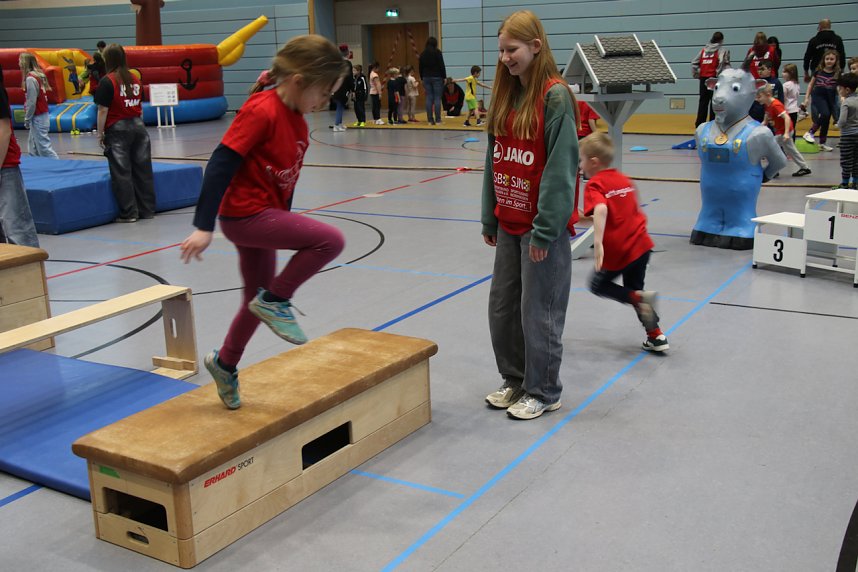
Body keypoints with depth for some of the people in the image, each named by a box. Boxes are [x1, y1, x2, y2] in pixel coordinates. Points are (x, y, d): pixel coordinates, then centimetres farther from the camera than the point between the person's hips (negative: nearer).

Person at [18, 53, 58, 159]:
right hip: (43, 115, 9)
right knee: (33, 149, 16)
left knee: (44, 146, -6)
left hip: (37, 118, -9)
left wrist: (27, 119, -9)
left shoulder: (30, 79, -17)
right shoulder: (39, 75, 8)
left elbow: (31, 102, -18)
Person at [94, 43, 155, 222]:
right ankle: (147, 210, 14)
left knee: (122, 173, 1)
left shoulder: (107, 81, -11)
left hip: (117, 129, -5)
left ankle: (129, 213, 3)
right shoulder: (135, 78, 5)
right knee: (142, 170, 9)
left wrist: (100, 134, -5)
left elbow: (103, 110, -12)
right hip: (138, 126, 5)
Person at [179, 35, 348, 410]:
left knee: (258, 301, 19)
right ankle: (275, 299, -6)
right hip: (245, 214, -9)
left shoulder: (296, 119, 7)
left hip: (265, 215, 9)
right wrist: (204, 226, -24)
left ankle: (224, 364, 40)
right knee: (330, 240, -22)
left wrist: (286, 224, 25)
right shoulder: (261, 111, -19)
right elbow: (222, 163, -22)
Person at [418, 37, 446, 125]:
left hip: (426, 78, 4)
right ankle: (438, 120, -5)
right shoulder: (437, 52, -7)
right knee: (437, 98, -3)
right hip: (437, 77, -4)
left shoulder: (423, 54, 7)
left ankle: (430, 120, 3)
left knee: (429, 98, 4)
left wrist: (422, 78, 18)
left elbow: (420, 67, 11)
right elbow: (442, 66, -9)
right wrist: (444, 77, -2)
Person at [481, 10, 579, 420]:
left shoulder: (555, 96, -14)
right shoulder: (506, 96, 9)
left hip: (542, 226, -7)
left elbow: (560, 167, -17)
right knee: (501, 308, 14)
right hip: (509, 223, 8)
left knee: (539, 313, 3)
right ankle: (515, 379, 32)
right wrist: (489, 218, 11)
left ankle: (543, 391, 19)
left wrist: (545, 228, -19)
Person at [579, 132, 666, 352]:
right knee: (633, 288, 23)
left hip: (616, 251, -7)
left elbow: (600, 210, -31)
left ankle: (640, 298, -6)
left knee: (598, 285, 17)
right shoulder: (625, 180, 13)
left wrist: (598, 242, -40)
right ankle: (656, 336, 19)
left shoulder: (594, 185, -12)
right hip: (641, 244, 7)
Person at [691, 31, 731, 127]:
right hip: (714, 78, -5)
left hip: (703, 77, 5)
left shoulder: (704, 49, 14)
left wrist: (696, 74, 15)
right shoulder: (722, 50, -1)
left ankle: (699, 122, 11)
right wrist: (719, 73, -6)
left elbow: (694, 62, 11)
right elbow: (723, 62, -16)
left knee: (703, 100, 10)